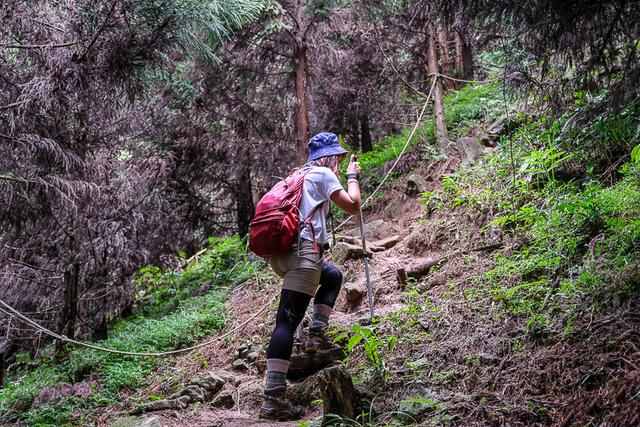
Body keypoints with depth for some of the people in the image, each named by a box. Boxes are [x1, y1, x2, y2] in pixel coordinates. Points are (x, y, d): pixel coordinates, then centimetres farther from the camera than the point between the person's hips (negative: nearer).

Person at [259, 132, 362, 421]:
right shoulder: (323, 174, 3)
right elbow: (352, 206, 1)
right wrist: (352, 176, 15)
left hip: (280, 251, 9)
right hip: (302, 252, -9)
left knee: (333, 276, 32)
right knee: (288, 321, -16)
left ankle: (316, 335, 16)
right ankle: (273, 400, -22)